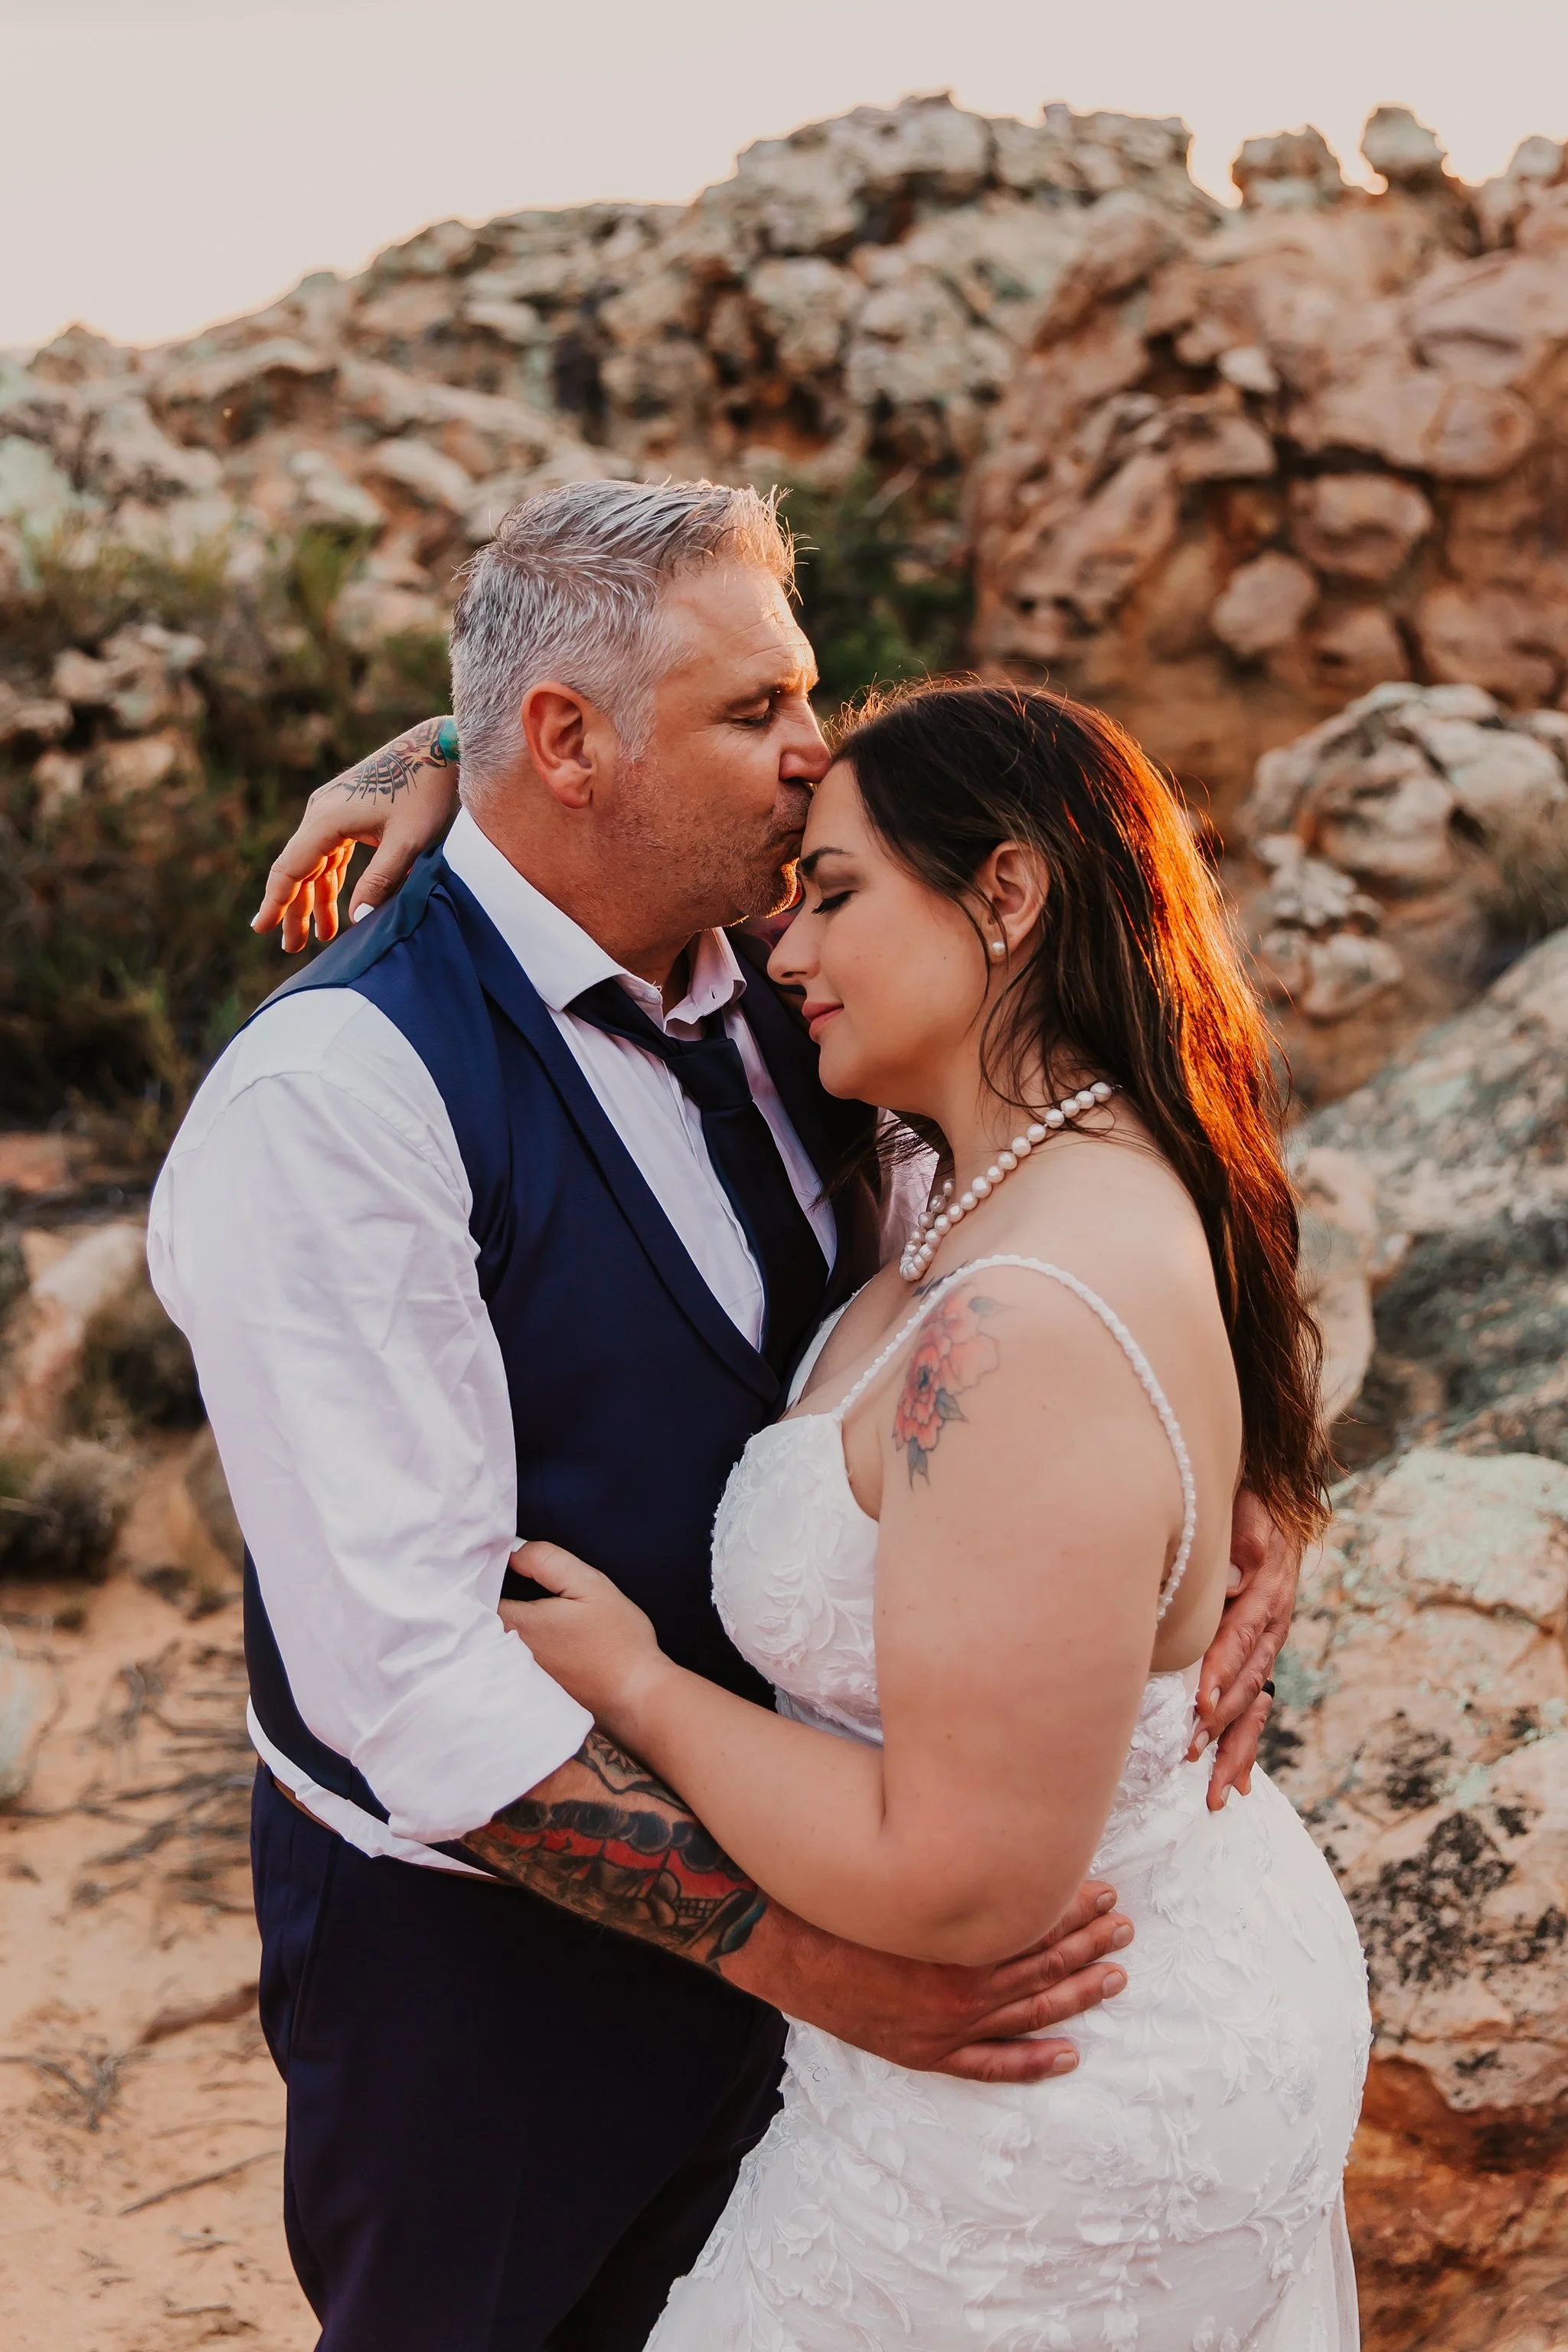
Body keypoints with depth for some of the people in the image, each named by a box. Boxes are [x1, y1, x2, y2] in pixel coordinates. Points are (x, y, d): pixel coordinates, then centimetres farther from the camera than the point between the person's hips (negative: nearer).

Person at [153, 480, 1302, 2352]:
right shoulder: (328, 1098, -25)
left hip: (750, 1858, 6)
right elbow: (406, 1667, -28)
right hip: (477, 1933, -6)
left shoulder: (758, 1006, -3)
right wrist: (796, 1945, -30)